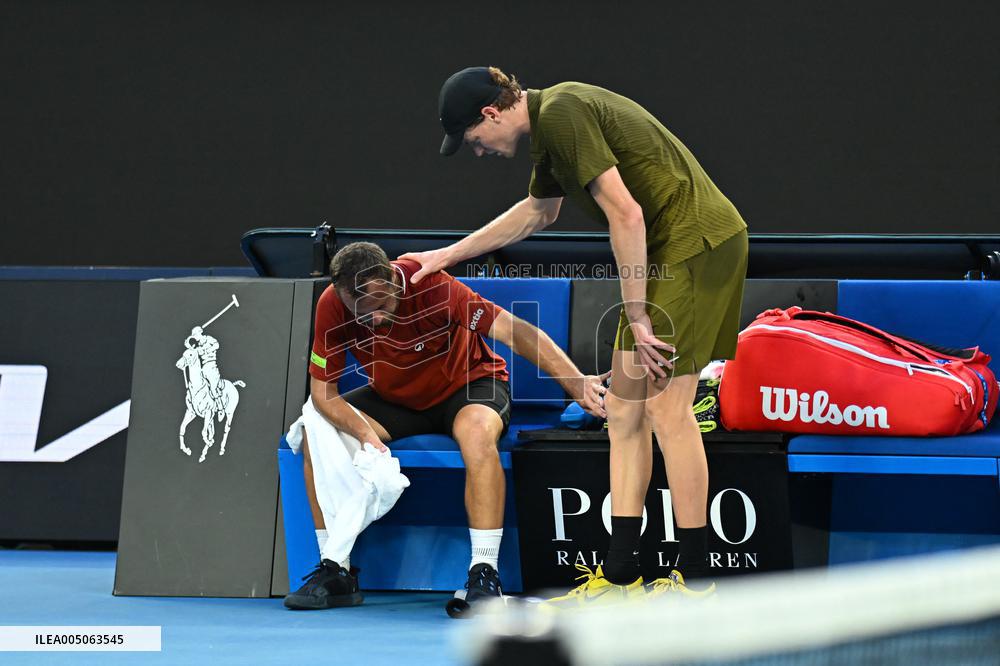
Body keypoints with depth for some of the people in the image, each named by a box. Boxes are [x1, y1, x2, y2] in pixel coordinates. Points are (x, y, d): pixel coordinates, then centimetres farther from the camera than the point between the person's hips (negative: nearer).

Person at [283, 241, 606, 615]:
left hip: (467, 387, -4)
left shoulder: (432, 286, -32)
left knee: (477, 430, -38)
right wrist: (365, 434, -35)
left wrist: (576, 382, -46)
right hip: (394, 400, 4)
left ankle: (485, 576, -33)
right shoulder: (332, 306, -22)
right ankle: (335, 571, -8)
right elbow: (322, 391, -16)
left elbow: (515, 331, -35)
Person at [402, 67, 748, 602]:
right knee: (624, 409, 7)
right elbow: (539, 210, 34)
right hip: (664, 252, 10)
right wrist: (446, 256, 39)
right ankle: (620, 575, 9)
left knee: (666, 408, -10)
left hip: (698, 243, -10)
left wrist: (637, 316, -17)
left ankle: (695, 577, -2)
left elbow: (626, 215, -22)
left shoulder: (562, 115, -17)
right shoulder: (549, 123, 15)